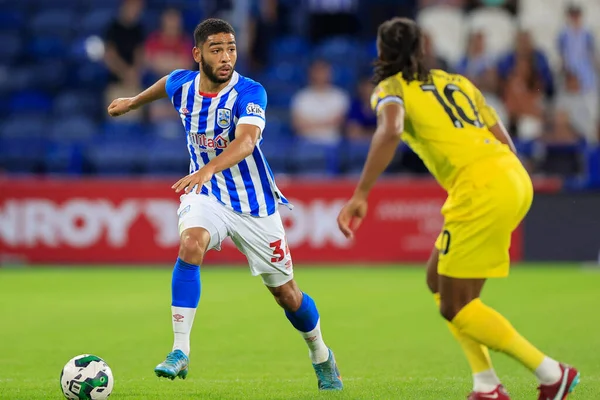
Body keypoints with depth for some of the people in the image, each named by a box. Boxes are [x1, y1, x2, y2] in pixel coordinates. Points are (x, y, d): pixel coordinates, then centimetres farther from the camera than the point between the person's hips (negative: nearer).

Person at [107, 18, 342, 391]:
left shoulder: (250, 92, -23)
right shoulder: (182, 85, -7)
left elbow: (246, 141, -41)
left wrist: (207, 169, -58)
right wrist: (133, 102, 38)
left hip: (253, 203, -2)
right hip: (206, 195, 3)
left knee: (286, 293, 6)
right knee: (191, 244, -31)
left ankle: (321, 356, 35)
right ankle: (180, 352, -30)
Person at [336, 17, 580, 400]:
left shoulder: (391, 88, 6)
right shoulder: (456, 81, 25)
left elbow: (390, 129, -19)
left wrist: (360, 195, -22)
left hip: (481, 188, -8)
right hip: (516, 178, 8)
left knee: (455, 306, 4)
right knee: (439, 280, 21)